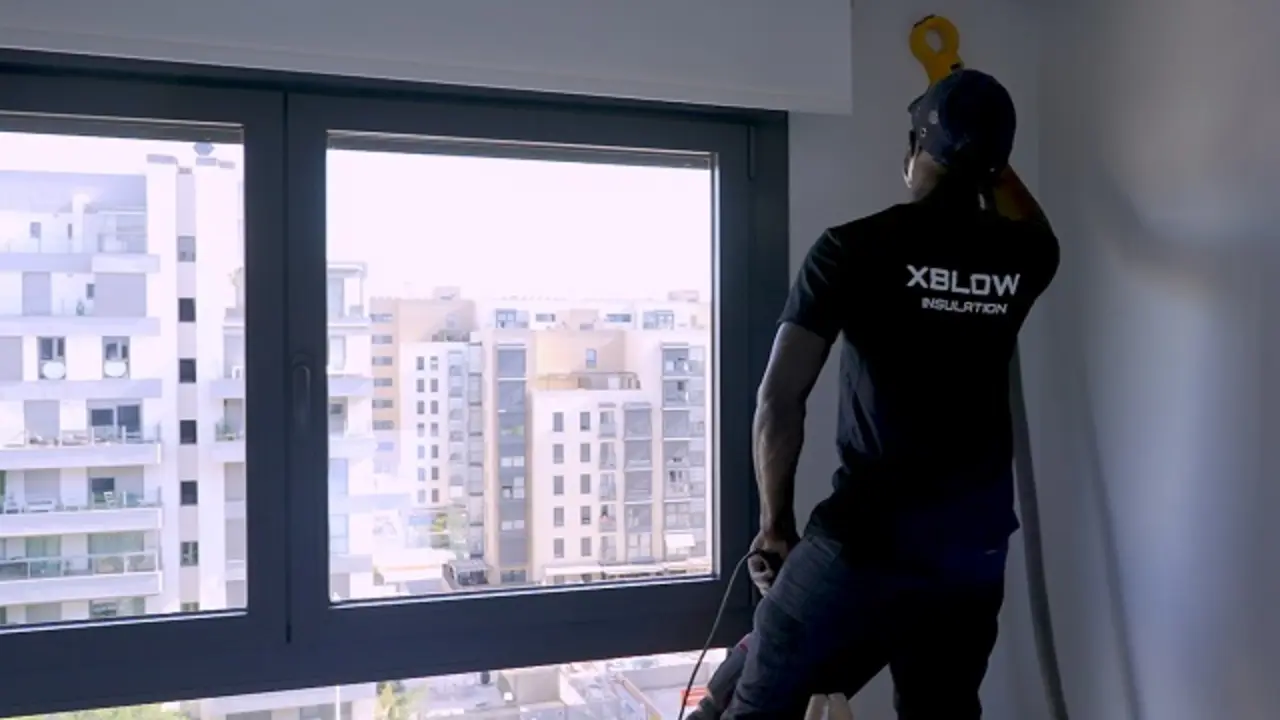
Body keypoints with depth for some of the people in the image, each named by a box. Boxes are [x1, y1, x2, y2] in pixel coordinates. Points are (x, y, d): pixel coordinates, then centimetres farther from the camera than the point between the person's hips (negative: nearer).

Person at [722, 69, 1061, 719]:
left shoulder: (854, 247, -8)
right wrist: (985, 157, 44)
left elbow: (779, 401, -13)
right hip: (974, 551, 5)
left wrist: (776, 523, 0)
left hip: (864, 540, -4)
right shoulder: (1020, 260, 5)